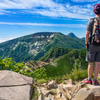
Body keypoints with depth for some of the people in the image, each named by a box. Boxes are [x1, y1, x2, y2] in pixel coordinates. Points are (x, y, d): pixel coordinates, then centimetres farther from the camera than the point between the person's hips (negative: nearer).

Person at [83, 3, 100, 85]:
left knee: (91, 63, 6)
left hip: (92, 45, -2)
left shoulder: (91, 21, -8)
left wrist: (86, 44, -1)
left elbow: (87, 34, -12)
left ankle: (89, 79, 13)